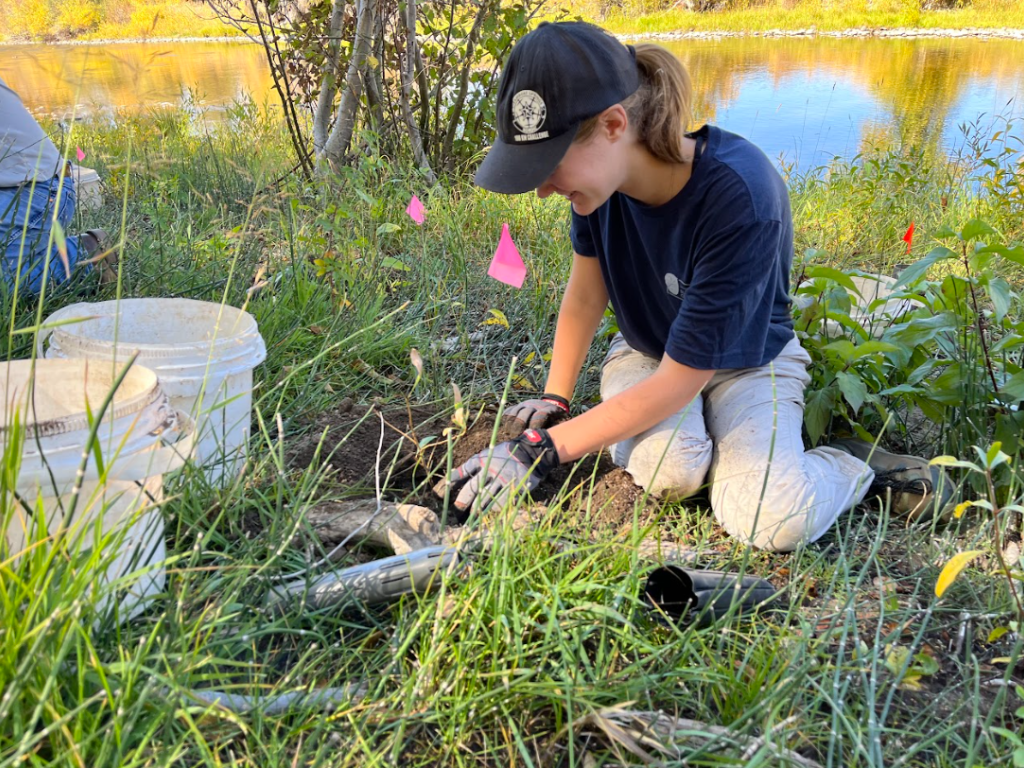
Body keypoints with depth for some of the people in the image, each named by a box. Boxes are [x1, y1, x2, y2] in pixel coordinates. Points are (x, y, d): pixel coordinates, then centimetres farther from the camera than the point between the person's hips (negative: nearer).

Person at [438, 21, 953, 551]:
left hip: (746, 362, -3)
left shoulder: (739, 198, -36)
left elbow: (681, 379, -31)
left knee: (774, 520, -28)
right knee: (668, 469, -32)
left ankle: (857, 465, 2)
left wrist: (540, 450, -31)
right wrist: (555, 401, -1)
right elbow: (586, 292, -2)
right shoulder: (598, 172, -19)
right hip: (646, 352, 3)